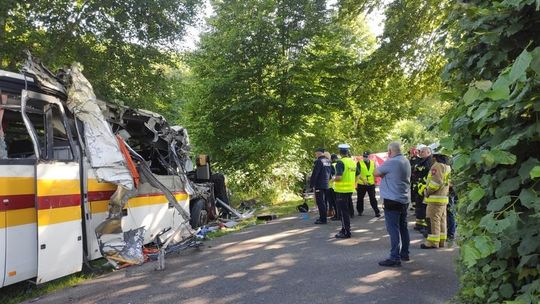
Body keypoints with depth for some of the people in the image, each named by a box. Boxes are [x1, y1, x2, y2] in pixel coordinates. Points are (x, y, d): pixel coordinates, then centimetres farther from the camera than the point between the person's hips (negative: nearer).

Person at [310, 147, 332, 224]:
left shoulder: (318, 161, -15)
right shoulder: (328, 161, 12)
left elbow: (314, 174, -17)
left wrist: (311, 185, -14)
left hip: (319, 185, -9)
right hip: (326, 185, 9)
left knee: (320, 202, -5)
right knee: (324, 201, 16)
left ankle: (323, 219, -5)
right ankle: (323, 217, 22)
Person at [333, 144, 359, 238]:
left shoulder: (340, 162, -16)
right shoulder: (352, 162, 8)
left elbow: (338, 177, -26)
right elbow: (357, 175, 16)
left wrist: (333, 179, -6)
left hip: (341, 190, -8)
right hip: (350, 189, 8)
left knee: (343, 211, 0)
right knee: (347, 210, 18)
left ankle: (346, 232, 4)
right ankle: (345, 229, 28)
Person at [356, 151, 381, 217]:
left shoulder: (373, 163, 8)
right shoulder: (359, 163, -4)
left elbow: (375, 173, 19)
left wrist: (375, 181, 14)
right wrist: (363, 180, -28)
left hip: (371, 184, 2)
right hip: (361, 184, -2)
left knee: (373, 199, 3)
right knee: (360, 198, 8)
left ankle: (377, 212, 7)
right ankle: (360, 211, 23)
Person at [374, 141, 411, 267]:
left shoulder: (391, 162, -16)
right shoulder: (406, 161, 11)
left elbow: (376, 173, -6)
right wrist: (385, 174, 5)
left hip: (392, 200, -9)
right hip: (404, 200, 9)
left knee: (393, 229, -6)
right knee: (403, 228, 16)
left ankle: (395, 258, -5)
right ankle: (404, 253, 26)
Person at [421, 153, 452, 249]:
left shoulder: (437, 166, -16)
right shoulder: (447, 166, 16)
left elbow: (436, 182, -24)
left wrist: (427, 191, -13)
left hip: (435, 198, -10)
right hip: (444, 197, 10)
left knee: (433, 220, -5)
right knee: (442, 220, 13)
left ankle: (433, 242, -2)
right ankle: (441, 241, 20)